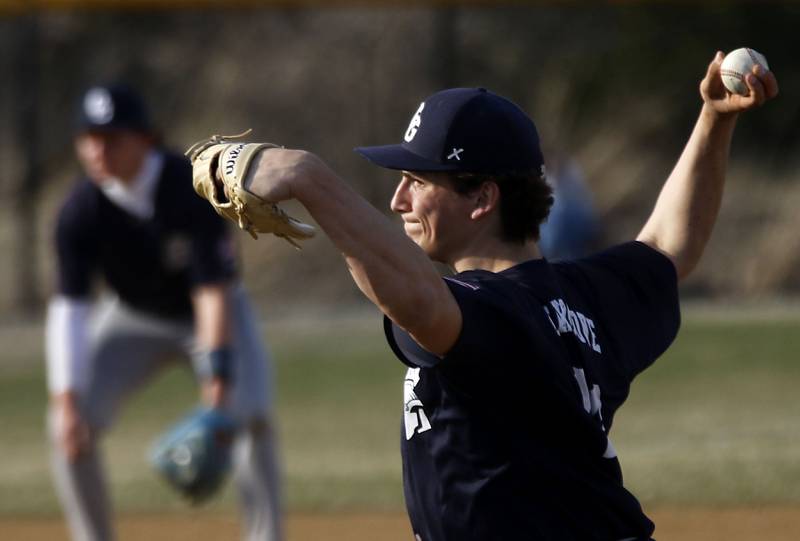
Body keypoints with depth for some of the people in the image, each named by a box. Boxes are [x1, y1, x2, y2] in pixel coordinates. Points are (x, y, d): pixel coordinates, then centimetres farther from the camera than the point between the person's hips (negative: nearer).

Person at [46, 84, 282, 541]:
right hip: (133, 318, 3)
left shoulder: (195, 189, -32)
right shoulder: (81, 211, -24)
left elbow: (213, 292, -36)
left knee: (252, 415, -24)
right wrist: (65, 399, -39)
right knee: (71, 427, -13)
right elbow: (68, 307, -28)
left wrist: (217, 379, -46)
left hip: (211, 314, -2)